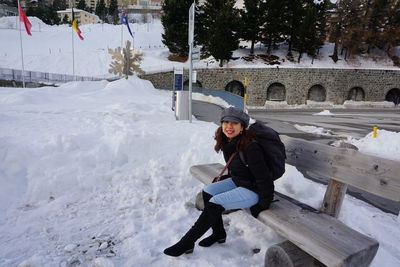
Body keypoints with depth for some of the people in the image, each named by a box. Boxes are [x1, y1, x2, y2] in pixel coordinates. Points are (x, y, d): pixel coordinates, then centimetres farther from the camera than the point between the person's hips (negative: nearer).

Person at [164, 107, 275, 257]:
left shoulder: (250, 147, -29)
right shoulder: (227, 142, -3)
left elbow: (264, 177, -23)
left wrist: (264, 204, -15)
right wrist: (227, 178, 18)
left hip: (252, 189, -8)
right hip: (237, 181, 8)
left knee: (214, 204, -18)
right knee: (207, 192, -5)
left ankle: (186, 243, -2)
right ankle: (219, 234, 11)